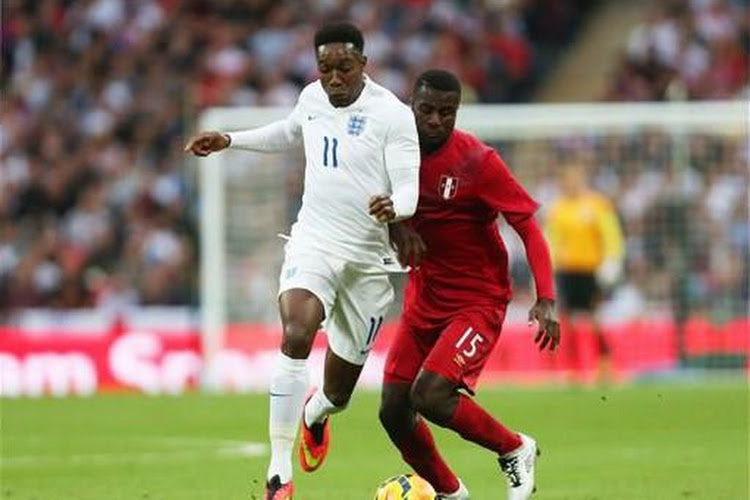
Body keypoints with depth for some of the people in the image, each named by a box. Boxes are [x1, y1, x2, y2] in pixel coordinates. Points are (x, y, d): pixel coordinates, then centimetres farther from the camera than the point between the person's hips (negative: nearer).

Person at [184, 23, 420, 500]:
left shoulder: (393, 115, -11)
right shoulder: (313, 97, 4)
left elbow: (409, 189, -16)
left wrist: (394, 207, -38)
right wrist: (229, 140, 27)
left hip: (369, 258, -2)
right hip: (314, 243, 2)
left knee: (339, 391, 9)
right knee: (296, 336, -29)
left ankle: (316, 413, 52)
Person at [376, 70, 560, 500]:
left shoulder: (478, 161, -17)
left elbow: (529, 226, -16)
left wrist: (547, 299, -27)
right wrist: (395, 223, -19)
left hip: (478, 301, -6)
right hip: (423, 299, 6)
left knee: (430, 395, -23)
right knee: (394, 411, 1)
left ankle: (516, 452, 2)